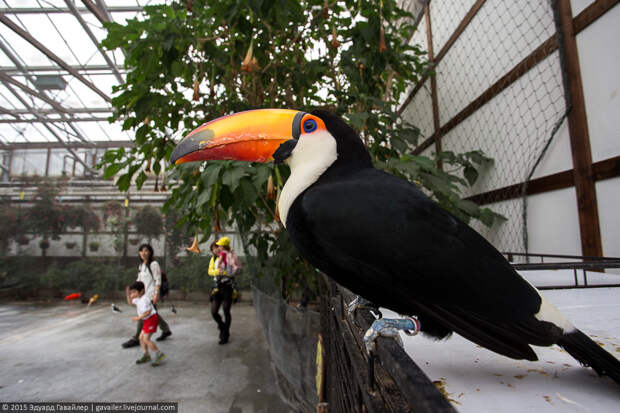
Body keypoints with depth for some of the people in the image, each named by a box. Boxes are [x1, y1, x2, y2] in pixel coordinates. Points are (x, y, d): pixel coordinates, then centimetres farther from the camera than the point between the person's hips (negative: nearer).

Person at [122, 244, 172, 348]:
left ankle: (136, 339, 5)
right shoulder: (141, 265, 13)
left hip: (151, 295, -8)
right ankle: (166, 330, 31)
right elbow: (139, 280, 20)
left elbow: (158, 280, -15)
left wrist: (156, 294, -20)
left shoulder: (154, 264, -12)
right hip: (144, 294, 8)